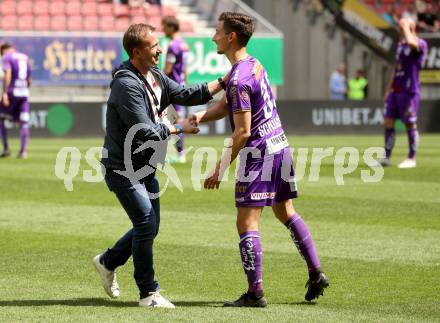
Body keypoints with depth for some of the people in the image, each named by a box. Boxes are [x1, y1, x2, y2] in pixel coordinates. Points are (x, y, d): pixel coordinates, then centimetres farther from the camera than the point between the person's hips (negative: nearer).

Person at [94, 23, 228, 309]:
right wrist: (179, 128, -12)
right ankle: (149, 293, -5)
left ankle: (108, 262, 35)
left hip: (145, 167, 9)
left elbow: (187, 95, 8)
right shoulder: (127, 85, -23)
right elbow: (145, 130, -25)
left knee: (150, 226, 14)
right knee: (146, 222, -13)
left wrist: (223, 82, -2)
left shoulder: (155, 77, 7)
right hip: (122, 167, -9)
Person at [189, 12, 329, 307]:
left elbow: (243, 132, -21)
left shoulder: (239, 80, -20)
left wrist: (220, 169, -16)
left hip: (258, 153, -10)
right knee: (286, 213, 21)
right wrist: (201, 116, -4)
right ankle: (316, 274, 21)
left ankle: (255, 293, -6)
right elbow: (226, 105, 15)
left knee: (247, 223, -5)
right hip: (280, 146, 10)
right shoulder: (255, 64, 10)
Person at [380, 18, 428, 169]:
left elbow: (411, 42, -34)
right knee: (388, 122, 5)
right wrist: (389, 89, 19)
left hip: (409, 92, -8)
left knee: (410, 125, -2)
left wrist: (406, 26, -18)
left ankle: (411, 159, 6)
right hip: (395, 91, 8)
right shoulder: (401, 45, 17)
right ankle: (387, 157, 10)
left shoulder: (420, 44, -8)